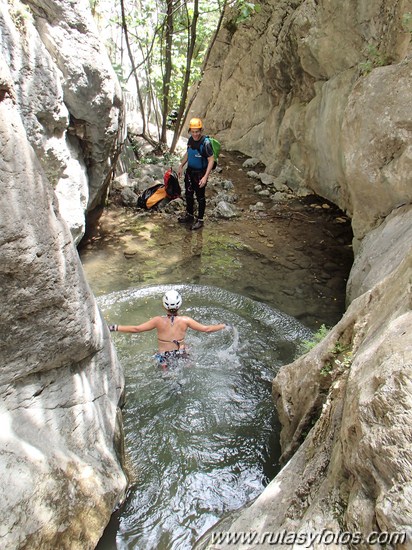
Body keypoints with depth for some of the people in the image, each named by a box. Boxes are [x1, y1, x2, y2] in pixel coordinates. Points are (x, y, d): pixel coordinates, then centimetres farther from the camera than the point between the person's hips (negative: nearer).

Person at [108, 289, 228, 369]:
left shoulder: (158, 321, -17)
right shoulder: (185, 320, -15)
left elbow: (136, 329, -16)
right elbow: (206, 329, -8)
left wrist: (114, 327, -8)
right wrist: (224, 325, 7)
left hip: (164, 358, -1)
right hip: (181, 356, 1)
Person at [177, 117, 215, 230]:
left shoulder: (205, 143, -24)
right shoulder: (190, 139, -2)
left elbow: (211, 160, -24)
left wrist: (205, 177, -31)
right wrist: (181, 166, 14)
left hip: (200, 174, -7)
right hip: (190, 171, 7)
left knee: (200, 197, 6)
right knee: (188, 194, 19)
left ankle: (200, 220, 20)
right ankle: (189, 216, 38)